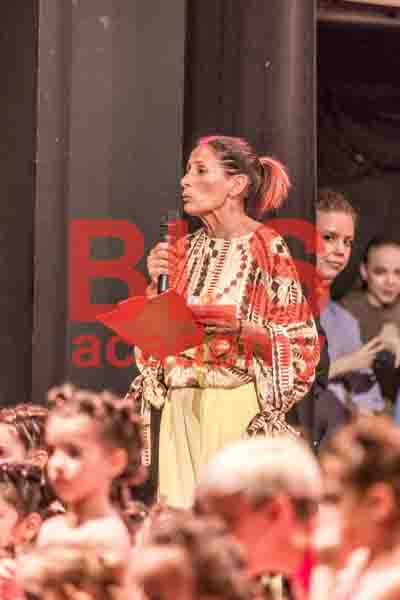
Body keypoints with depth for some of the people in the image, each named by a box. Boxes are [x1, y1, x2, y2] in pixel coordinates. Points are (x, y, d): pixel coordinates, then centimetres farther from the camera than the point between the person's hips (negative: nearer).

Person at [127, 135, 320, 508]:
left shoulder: (267, 249, -5)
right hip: (181, 407, 5)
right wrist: (157, 285, 0)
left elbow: (299, 345, -5)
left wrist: (239, 327, -18)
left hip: (238, 407, -5)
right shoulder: (185, 250, 11)